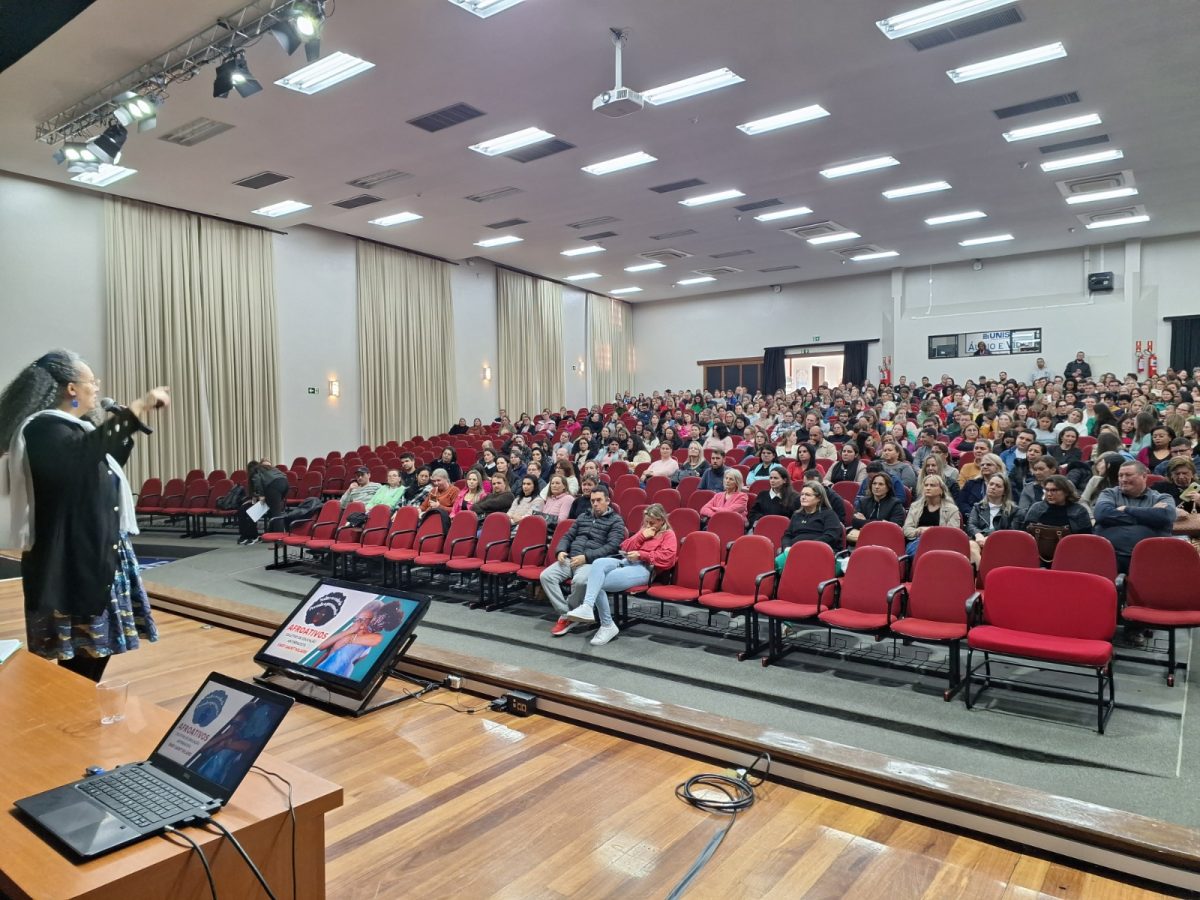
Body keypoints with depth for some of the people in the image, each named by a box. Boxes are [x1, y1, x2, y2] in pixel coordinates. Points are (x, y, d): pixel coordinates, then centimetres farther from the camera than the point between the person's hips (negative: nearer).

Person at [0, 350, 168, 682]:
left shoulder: (71, 428, 16)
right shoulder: (44, 429, -14)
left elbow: (106, 466, 32)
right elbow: (84, 453, -37)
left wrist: (132, 419, 24)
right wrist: (135, 409, -38)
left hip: (93, 557, 10)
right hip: (71, 564, -10)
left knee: (96, 650, 14)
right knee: (81, 658, -6)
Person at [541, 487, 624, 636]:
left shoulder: (615, 521, 5)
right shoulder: (583, 516, 24)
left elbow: (612, 546, -9)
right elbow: (568, 536, 24)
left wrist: (586, 557, -18)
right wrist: (561, 551, 0)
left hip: (592, 562, -6)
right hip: (570, 559, 6)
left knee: (579, 581, -38)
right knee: (546, 576, -21)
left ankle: (567, 615, -12)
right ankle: (567, 615, -17)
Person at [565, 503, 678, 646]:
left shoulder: (669, 535, 10)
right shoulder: (643, 530, 32)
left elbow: (667, 559, -8)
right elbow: (625, 547, 22)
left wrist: (641, 554, -11)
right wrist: (641, 536, 8)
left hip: (644, 569, -7)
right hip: (626, 562, 7)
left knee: (598, 584, -27)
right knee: (599, 563, -31)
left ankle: (607, 626, -23)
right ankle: (587, 606, -40)